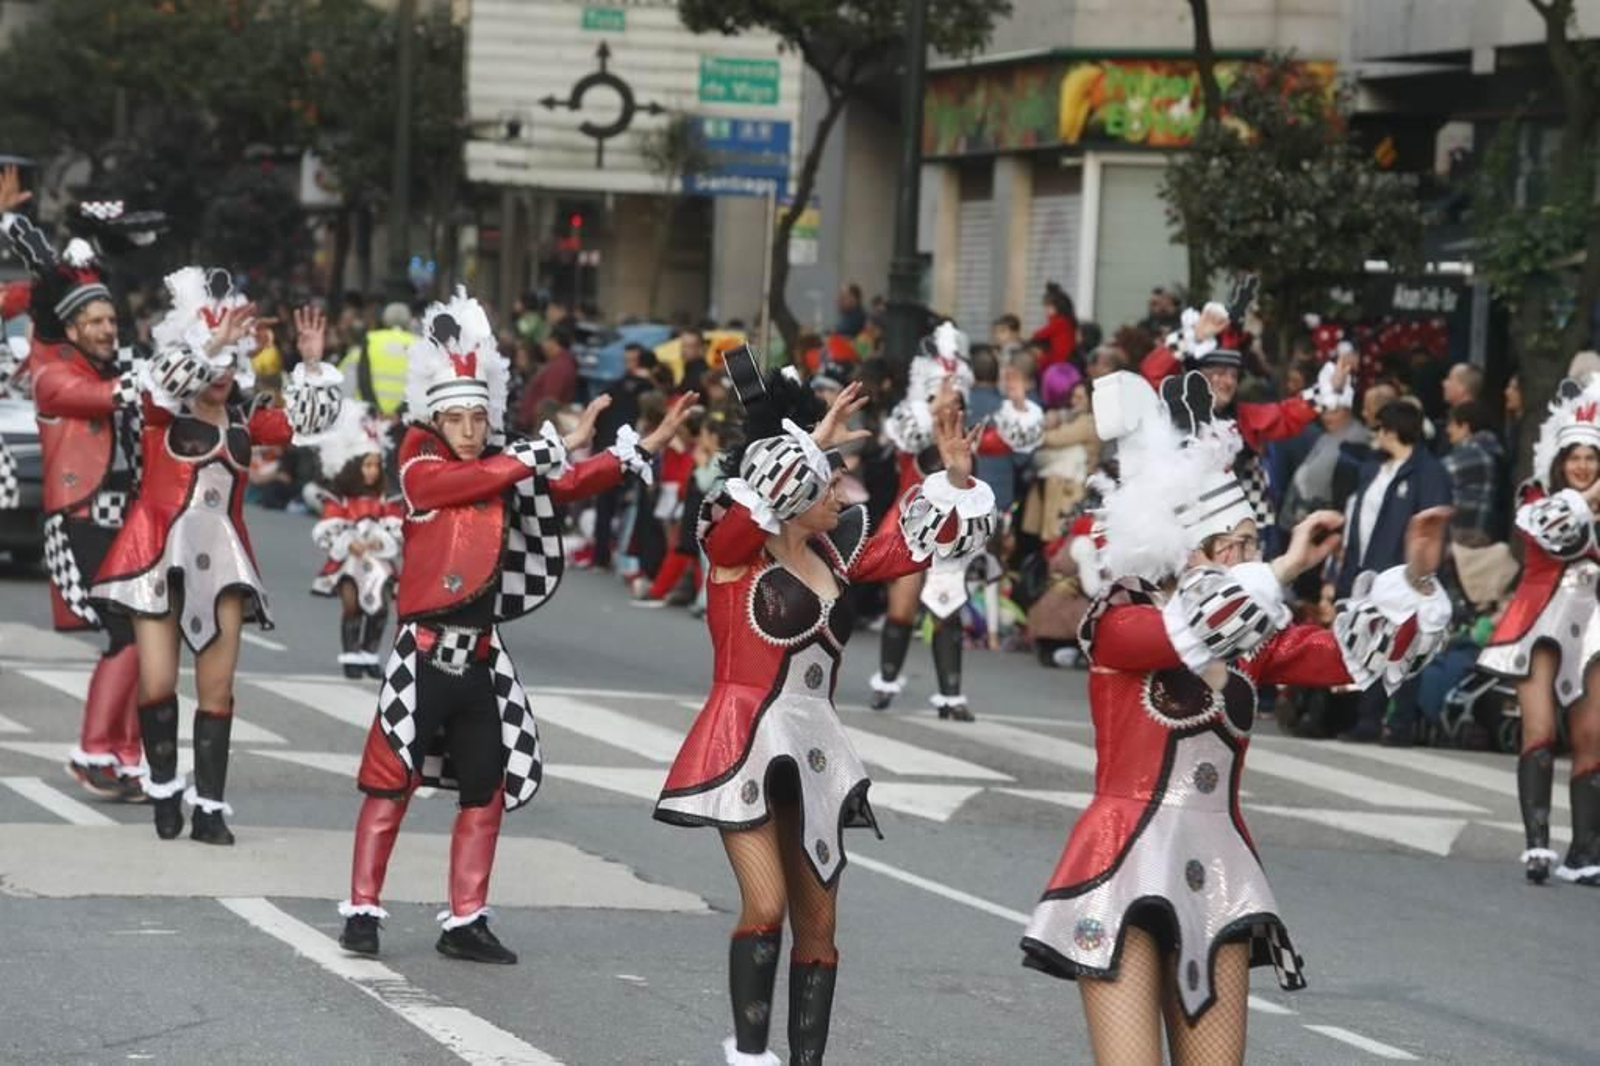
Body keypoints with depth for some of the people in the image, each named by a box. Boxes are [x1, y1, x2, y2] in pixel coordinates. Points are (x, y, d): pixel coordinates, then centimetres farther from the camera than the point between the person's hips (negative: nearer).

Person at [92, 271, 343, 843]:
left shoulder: (243, 420, 11)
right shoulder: (162, 410, -1)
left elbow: (308, 417, 11)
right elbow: (168, 377, -22)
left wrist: (312, 361, 0)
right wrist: (213, 341, -24)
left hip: (220, 559, 4)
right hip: (161, 555, -3)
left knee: (217, 688, 1)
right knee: (157, 682, -7)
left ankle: (209, 806, 6)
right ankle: (163, 788, 16)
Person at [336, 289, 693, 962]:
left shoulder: (507, 468, 10)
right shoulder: (421, 469, -7)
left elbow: (572, 484, 7)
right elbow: (484, 476, -23)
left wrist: (645, 447, -2)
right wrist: (560, 443, -21)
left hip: (481, 660, 6)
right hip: (424, 656, -6)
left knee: (487, 790, 7)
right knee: (391, 783, -2)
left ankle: (465, 923, 14)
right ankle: (362, 911, 5)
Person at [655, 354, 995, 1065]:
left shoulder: (834, 552, 9)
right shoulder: (736, 548, -7)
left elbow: (918, 542, 15)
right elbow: (758, 499, -29)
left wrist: (954, 474, 2)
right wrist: (816, 444, -24)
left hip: (815, 751, 6)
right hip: (745, 743, -6)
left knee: (817, 922, 6)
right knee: (766, 907, -16)